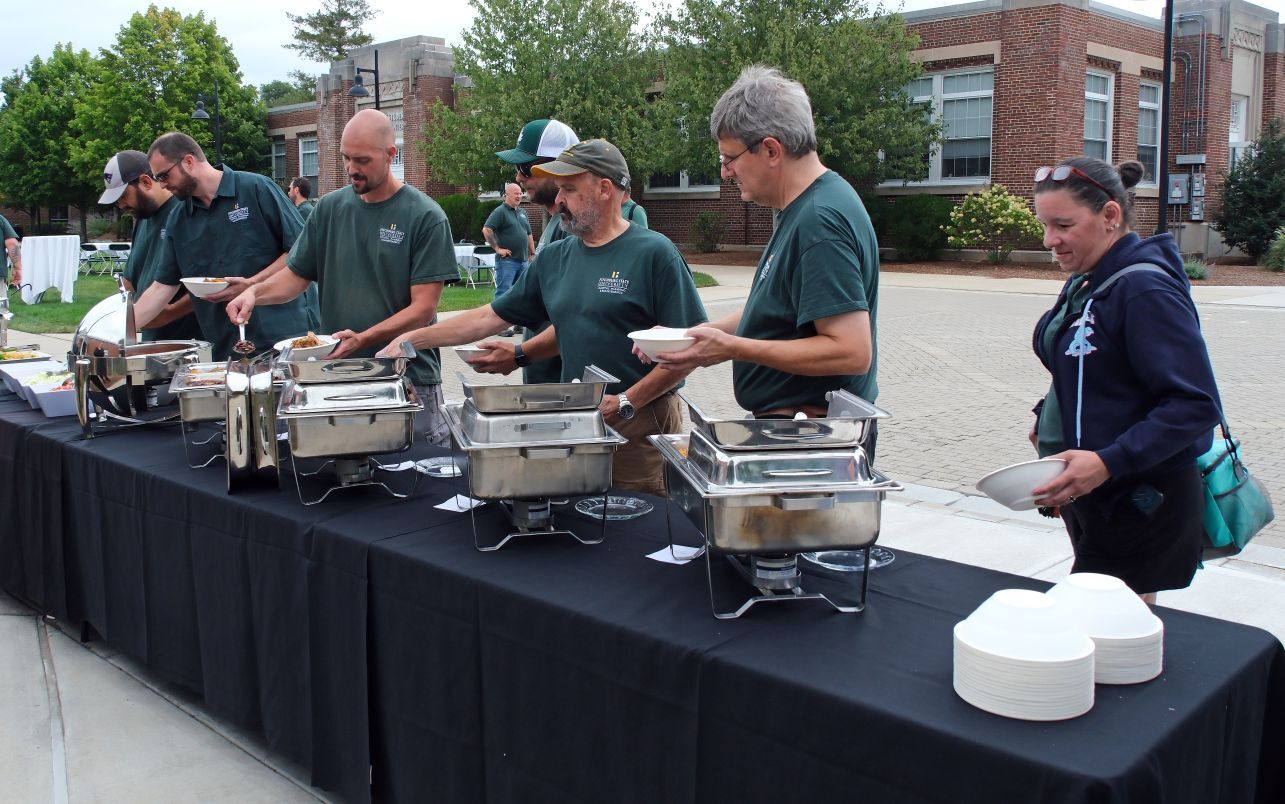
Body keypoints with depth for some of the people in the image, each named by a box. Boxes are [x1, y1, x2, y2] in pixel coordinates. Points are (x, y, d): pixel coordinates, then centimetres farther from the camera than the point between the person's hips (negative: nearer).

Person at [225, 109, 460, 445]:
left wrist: (363, 339, -22)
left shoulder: (425, 216, -7)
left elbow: (423, 307, -11)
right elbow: (295, 276, 13)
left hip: (410, 379, -4)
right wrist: (255, 291, -7)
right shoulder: (330, 209, 8)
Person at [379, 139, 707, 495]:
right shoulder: (555, 258, 12)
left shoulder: (654, 254, -7)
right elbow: (490, 317, 17)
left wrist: (625, 402, -17)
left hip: (640, 426, -5)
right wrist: (413, 339, 12)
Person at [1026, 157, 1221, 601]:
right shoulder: (1086, 283, 8)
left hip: (1139, 505, -9)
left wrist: (1107, 463, -31)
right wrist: (1050, 417, 6)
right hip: (1091, 494, 9)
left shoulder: (1146, 290, -19)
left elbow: (1195, 406, -23)